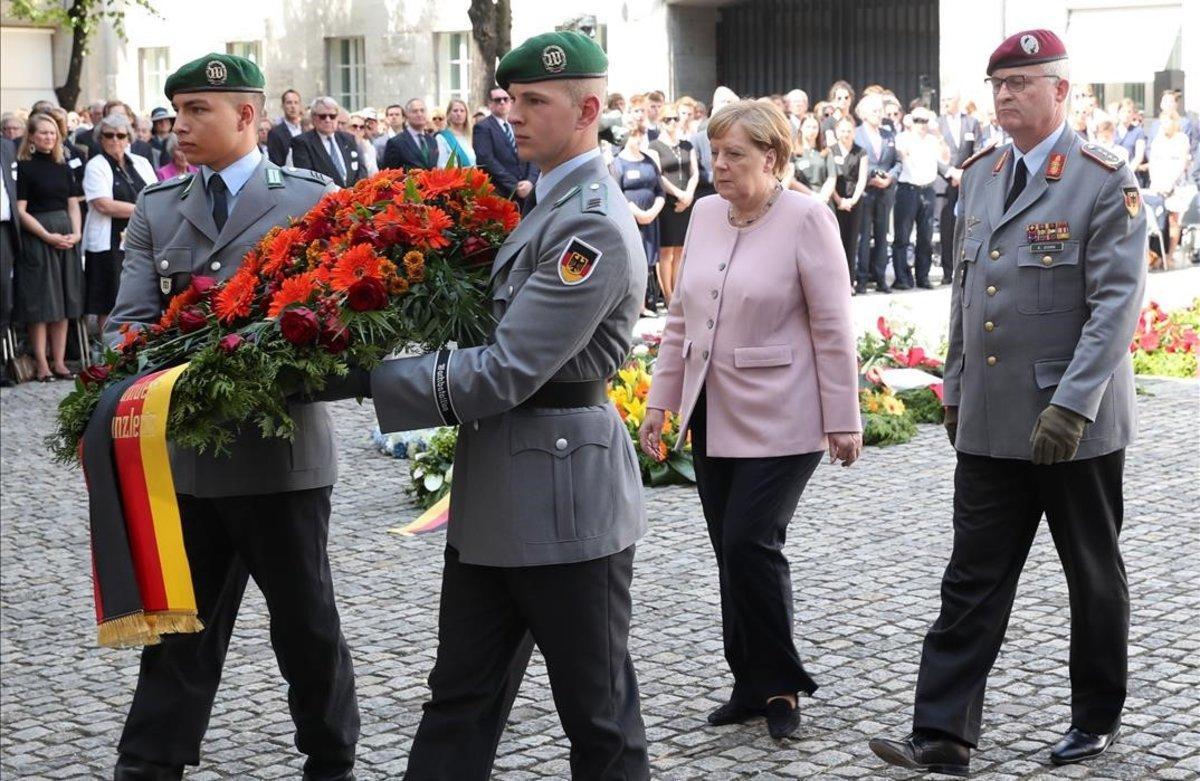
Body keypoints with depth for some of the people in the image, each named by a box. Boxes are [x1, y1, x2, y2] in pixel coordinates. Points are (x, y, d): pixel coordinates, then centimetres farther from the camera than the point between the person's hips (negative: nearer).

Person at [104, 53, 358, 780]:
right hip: (183, 451, 3)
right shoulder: (156, 209, 9)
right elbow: (131, 318, 1)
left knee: (307, 622, 10)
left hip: (282, 448, -3)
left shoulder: (311, 197, -2)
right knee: (180, 624, 13)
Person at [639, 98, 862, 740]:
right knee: (731, 553, 9)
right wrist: (659, 400, 12)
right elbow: (680, 317, 15)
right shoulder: (705, 214, 8)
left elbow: (833, 328, -10)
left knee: (750, 544, -12)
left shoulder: (805, 219, -10)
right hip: (712, 416, 6)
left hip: (780, 420, -6)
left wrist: (843, 420, -10)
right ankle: (751, 685, 21)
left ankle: (778, 684, 7)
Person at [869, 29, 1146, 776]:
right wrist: (956, 389, 16)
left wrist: (1072, 406, -22)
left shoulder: (1107, 180, -10)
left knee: (1094, 577, 11)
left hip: (1076, 426, -5)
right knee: (973, 581, 3)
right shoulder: (980, 175, 9)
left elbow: (1118, 301, -16)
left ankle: (1098, 720, 27)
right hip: (990, 424, 5)